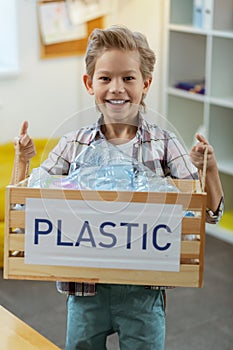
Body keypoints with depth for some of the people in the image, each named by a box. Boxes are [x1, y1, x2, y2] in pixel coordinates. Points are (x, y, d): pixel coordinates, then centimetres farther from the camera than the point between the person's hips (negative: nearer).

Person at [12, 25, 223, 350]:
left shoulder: (163, 144, -6)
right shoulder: (73, 145, -2)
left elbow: (209, 212, -8)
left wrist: (209, 168, -25)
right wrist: (23, 160, -14)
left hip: (143, 292, -1)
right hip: (85, 290, 2)